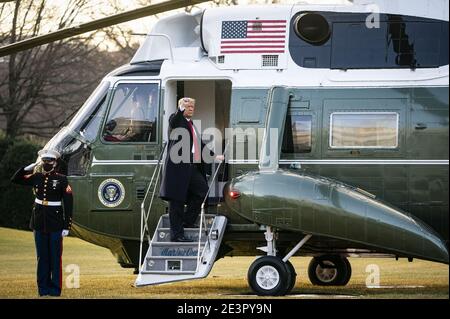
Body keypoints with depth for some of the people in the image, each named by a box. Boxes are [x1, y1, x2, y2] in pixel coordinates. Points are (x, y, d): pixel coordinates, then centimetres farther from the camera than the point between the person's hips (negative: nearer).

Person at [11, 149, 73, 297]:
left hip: (56, 224, -4)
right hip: (39, 222, 4)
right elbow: (15, 179, 10)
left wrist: (67, 226, -11)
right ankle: (43, 287, 14)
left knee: (55, 256, 1)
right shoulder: (36, 177, 5)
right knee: (42, 256, 8)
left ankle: (55, 288, 6)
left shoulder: (62, 180, -6)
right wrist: (28, 167, -4)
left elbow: (68, 204, -7)